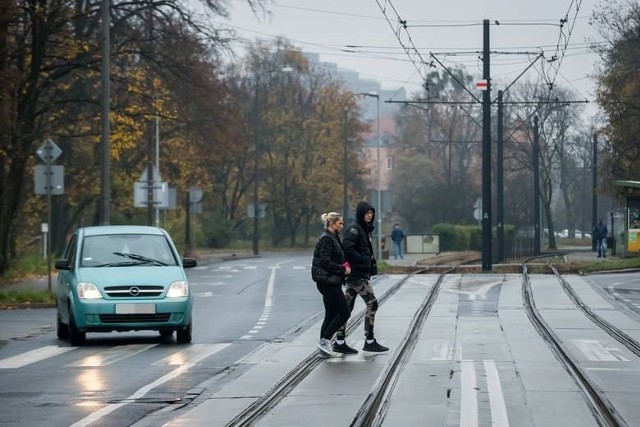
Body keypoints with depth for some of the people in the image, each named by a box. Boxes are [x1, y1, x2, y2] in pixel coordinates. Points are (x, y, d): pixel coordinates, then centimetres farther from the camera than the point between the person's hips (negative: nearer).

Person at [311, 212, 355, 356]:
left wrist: (344, 267, 8)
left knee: (331, 314, 11)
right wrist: (343, 270, -15)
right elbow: (326, 262, -21)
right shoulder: (326, 239, -14)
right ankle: (325, 340, -7)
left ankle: (324, 344, 13)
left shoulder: (333, 238, 17)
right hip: (327, 281, -10)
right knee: (344, 312, -9)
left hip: (331, 282, 10)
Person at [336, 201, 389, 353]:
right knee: (372, 303, -9)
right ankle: (369, 341, -6)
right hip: (357, 273, -10)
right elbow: (347, 249, -23)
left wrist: (372, 262, 5)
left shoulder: (366, 229, 17)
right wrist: (364, 260, -18)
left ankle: (339, 341, 12)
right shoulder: (354, 229, -13)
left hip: (362, 273, 10)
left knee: (347, 306, 10)